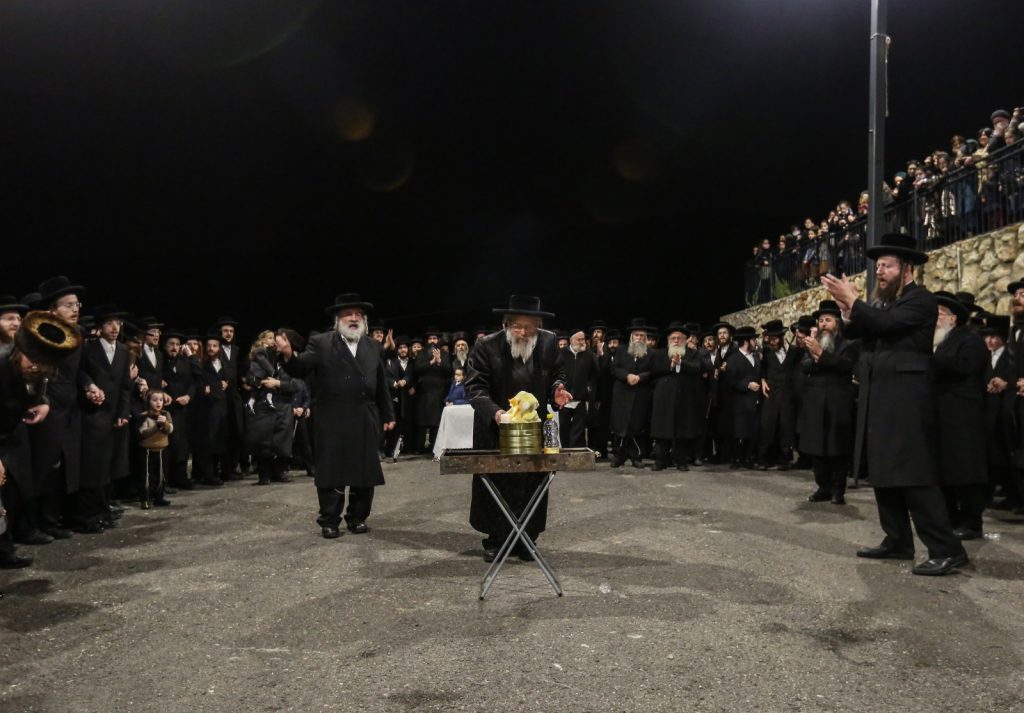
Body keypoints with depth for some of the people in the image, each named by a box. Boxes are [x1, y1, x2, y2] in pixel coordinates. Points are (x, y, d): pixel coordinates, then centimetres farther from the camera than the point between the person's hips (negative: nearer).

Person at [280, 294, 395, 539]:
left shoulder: (372, 346, 11)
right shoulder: (320, 343, -1)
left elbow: (381, 384, 15)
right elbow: (300, 370, -12)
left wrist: (387, 414, 14)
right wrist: (289, 356, -33)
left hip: (366, 420, 4)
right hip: (332, 420, -3)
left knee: (365, 471, 8)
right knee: (331, 471, 2)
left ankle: (357, 517, 22)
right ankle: (330, 521, 13)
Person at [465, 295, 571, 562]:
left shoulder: (549, 343, -6)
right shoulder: (486, 346, -16)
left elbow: (556, 376, 8)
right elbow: (475, 387, -19)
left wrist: (557, 390, -15)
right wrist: (494, 412, -36)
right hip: (497, 429, -2)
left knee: (532, 486, 9)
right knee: (495, 486, 8)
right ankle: (494, 540, 21)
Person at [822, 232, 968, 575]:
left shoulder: (921, 299, -7)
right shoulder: (881, 302, 18)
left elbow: (885, 324, -21)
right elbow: (856, 332, 8)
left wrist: (852, 299, -15)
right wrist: (848, 310, -8)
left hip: (905, 399, -9)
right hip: (878, 399, 9)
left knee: (913, 474, -12)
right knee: (884, 473, 10)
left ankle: (946, 549, -7)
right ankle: (897, 541, 18)